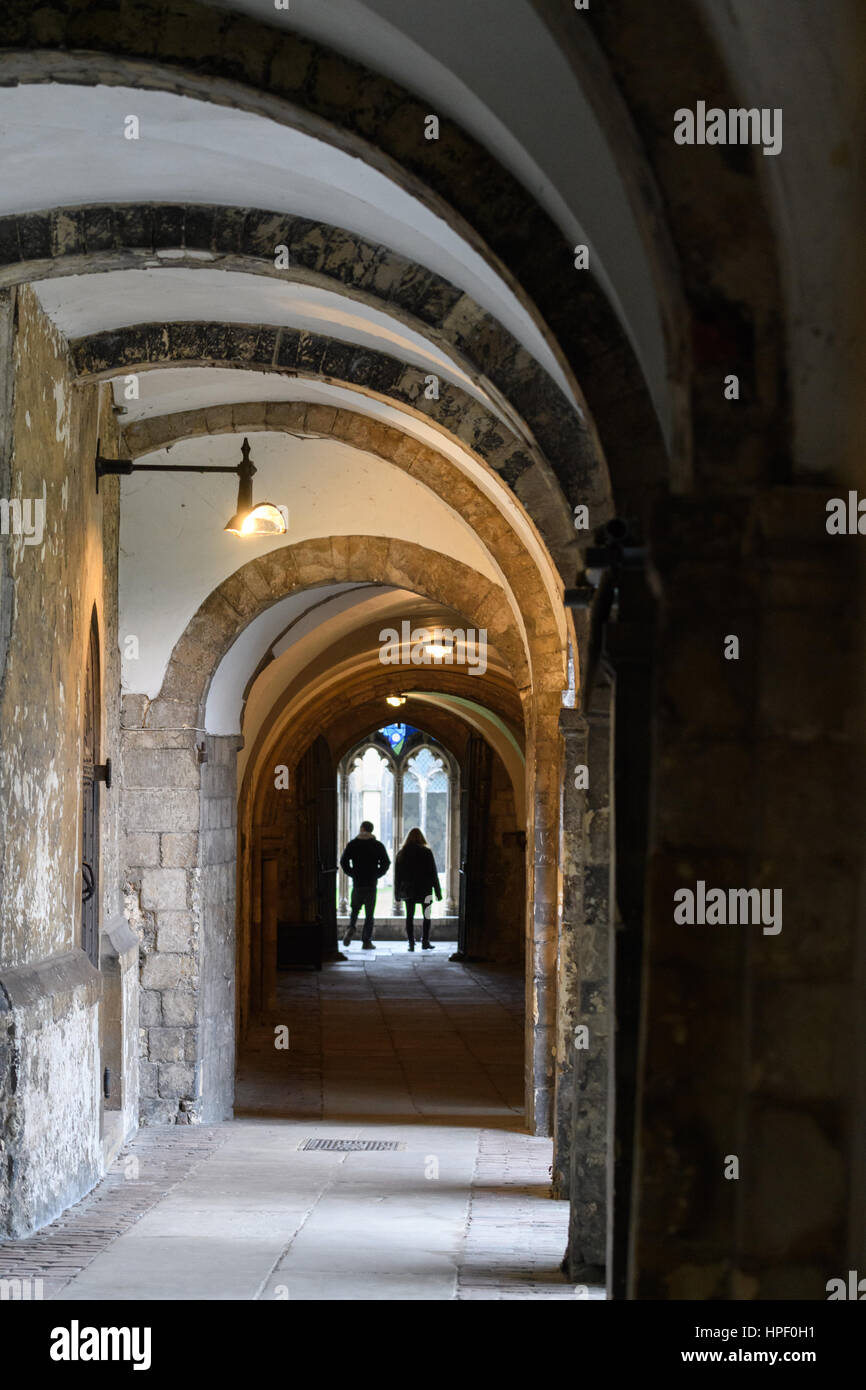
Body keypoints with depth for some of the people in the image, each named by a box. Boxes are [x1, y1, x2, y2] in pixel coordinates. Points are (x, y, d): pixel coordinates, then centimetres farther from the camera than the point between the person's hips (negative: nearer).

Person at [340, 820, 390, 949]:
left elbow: (343, 861, -4)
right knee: (369, 913, 5)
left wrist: (352, 874, 4)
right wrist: (376, 875, 5)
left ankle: (351, 928, -11)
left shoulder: (352, 844, 1)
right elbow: (386, 863, -3)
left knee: (355, 909, 16)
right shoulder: (378, 845, 1)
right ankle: (366, 941, 2)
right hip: (372, 883, -1)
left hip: (357, 882, 1)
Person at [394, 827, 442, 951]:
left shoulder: (402, 853, 2)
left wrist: (397, 894, 13)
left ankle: (411, 943, 0)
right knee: (427, 916, 8)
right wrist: (438, 892, 0)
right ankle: (425, 942, 5)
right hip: (424, 890, -2)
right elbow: (433, 873, -5)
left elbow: (397, 875, 6)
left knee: (409, 916, 5)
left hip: (408, 890, 2)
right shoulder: (427, 852, -6)